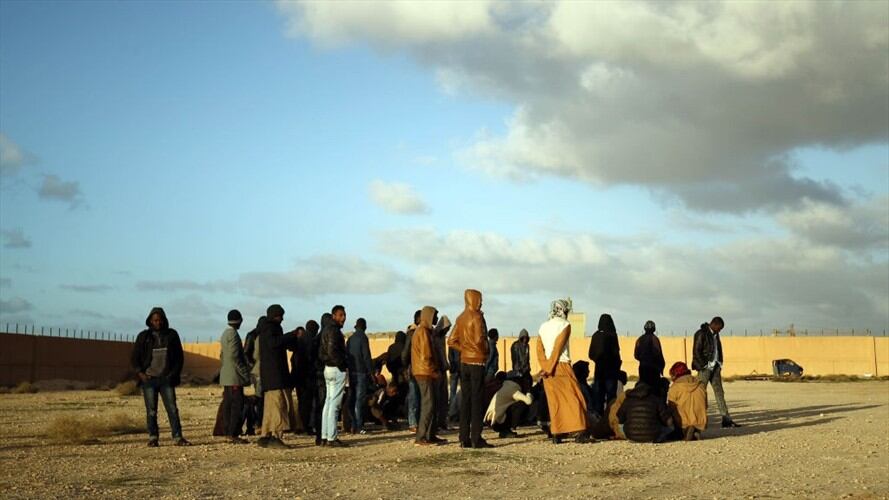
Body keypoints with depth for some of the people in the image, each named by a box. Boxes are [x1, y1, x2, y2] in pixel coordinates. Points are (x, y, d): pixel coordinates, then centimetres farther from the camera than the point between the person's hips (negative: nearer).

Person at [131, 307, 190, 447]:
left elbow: (180, 357, 11)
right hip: (149, 379, 0)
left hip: (166, 379, 0)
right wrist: (140, 373, -6)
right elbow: (134, 358, 7)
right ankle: (153, 438, 8)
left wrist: (175, 374, 0)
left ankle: (178, 438, -3)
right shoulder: (143, 336, 4)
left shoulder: (172, 335, 6)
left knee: (172, 409, -5)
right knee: (151, 411, 1)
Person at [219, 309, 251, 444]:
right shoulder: (233, 334, -13)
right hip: (234, 377, -10)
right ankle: (233, 435, -10)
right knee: (237, 405, -9)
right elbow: (234, 357, -19)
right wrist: (245, 373, -15)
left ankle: (228, 433, 12)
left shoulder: (225, 333, 17)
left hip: (226, 377, 10)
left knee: (228, 405, 9)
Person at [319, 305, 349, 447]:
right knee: (334, 404, -8)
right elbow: (332, 351, -23)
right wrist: (342, 364, -11)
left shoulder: (326, 329, 16)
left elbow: (322, 353, 17)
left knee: (328, 403, 12)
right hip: (337, 370, -10)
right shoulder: (334, 330, -14)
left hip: (328, 368, 10)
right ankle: (332, 438, -8)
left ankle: (324, 437, 14)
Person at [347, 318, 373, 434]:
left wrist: (349, 369, 17)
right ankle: (358, 427, -9)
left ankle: (353, 425, 12)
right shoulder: (362, 338, -9)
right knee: (360, 399, -6)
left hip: (351, 371, 7)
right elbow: (366, 356, -12)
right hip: (361, 372, -7)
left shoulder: (350, 339, 11)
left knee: (352, 398, 10)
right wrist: (370, 370, -7)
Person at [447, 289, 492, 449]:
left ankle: (464, 439, 9)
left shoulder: (461, 318, 12)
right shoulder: (477, 316, -11)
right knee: (477, 400, -5)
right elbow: (479, 339, -23)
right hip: (477, 362, -7)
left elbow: (451, 341, 12)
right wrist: (485, 351, -6)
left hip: (464, 362, 7)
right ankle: (476, 439, -6)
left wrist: (465, 349, 10)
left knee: (465, 400, 8)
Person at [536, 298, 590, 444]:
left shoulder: (543, 327, 13)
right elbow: (558, 347, -12)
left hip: (547, 370, 6)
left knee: (554, 401, 9)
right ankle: (580, 432, -11)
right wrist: (550, 368, -11)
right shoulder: (564, 325, -4)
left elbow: (539, 350, 5)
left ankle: (556, 434, 5)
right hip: (562, 366, -6)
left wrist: (546, 367, -3)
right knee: (574, 398, -2)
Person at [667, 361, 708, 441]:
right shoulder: (700, 385, 6)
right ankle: (697, 431, -1)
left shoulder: (675, 387, -8)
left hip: (683, 423, -5)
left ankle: (684, 431, -10)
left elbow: (671, 408, -3)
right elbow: (705, 406, 13)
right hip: (700, 423, 5)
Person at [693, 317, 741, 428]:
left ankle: (726, 420, 1)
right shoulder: (701, 334, -10)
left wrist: (720, 364, 11)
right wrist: (704, 365, -14)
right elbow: (696, 352, -13)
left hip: (715, 367, 8)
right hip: (705, 368, -8)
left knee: (719, 393, 4)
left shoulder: (715, 334, 14)